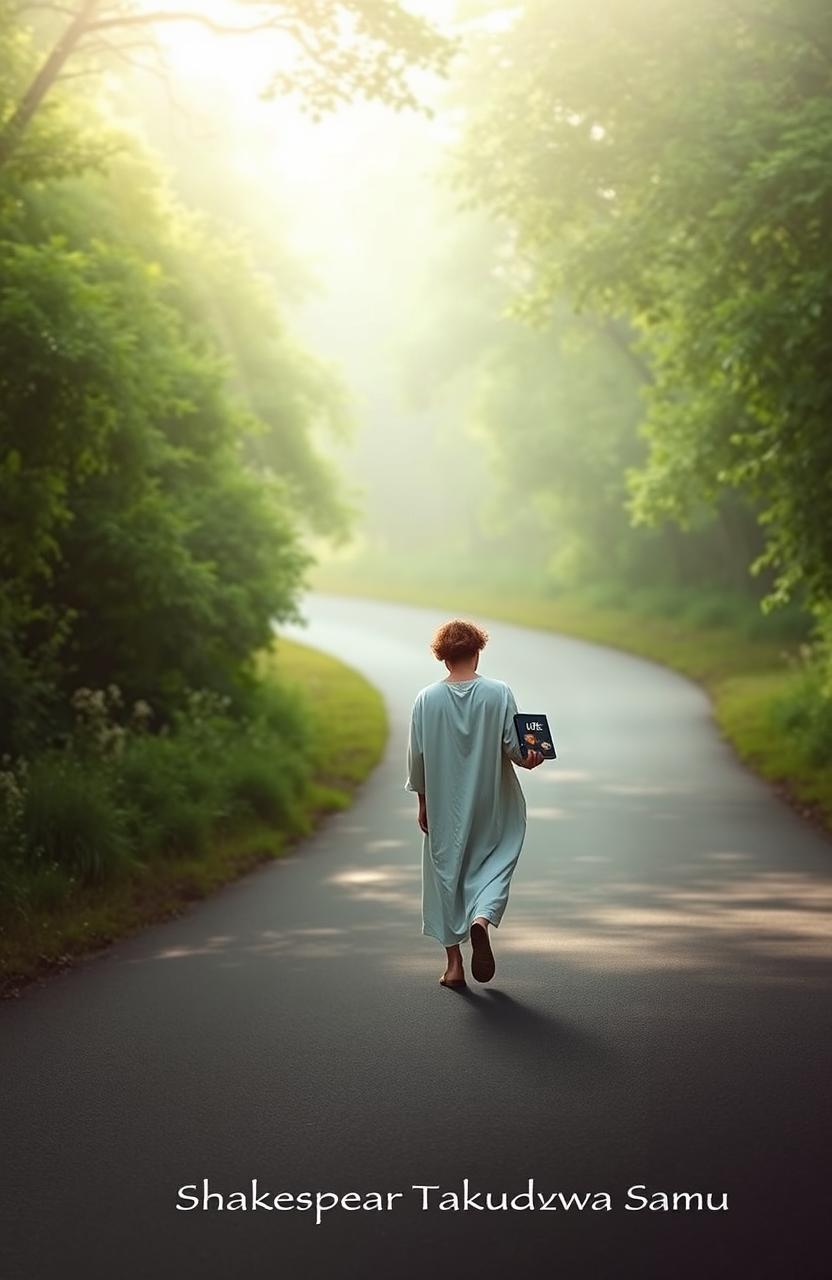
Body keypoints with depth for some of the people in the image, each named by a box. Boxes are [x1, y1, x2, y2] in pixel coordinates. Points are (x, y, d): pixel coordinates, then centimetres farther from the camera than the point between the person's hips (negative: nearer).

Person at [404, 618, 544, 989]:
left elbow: (417, 756, 0)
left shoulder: (427, 699, -5)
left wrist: (423, 802, 8)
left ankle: (454, 963, 10)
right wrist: (527, 759, 6)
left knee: (446, 871, 10)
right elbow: (514, 746, -12)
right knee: (493, 863, 12)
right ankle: (482, 917, -19)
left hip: (443, 808, 1)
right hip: (492, 805, -1)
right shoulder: (499, 693, -9)